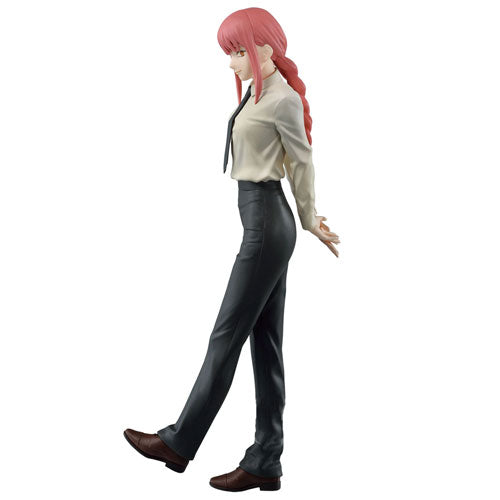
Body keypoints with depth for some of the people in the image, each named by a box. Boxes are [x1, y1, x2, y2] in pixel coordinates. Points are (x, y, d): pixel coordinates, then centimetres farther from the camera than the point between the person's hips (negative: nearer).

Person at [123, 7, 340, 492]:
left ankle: (179, 442, 10)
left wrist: (309, 220, 8)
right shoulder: (258, 92, 15)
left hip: (266, 221, -10)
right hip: (262, 219, 10)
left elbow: (302, 160, -3)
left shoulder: (283, 98, -11)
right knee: (265, 341, 9)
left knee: (227, 335, -1)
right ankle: (264, 462, 15)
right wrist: (308, 219, 17)